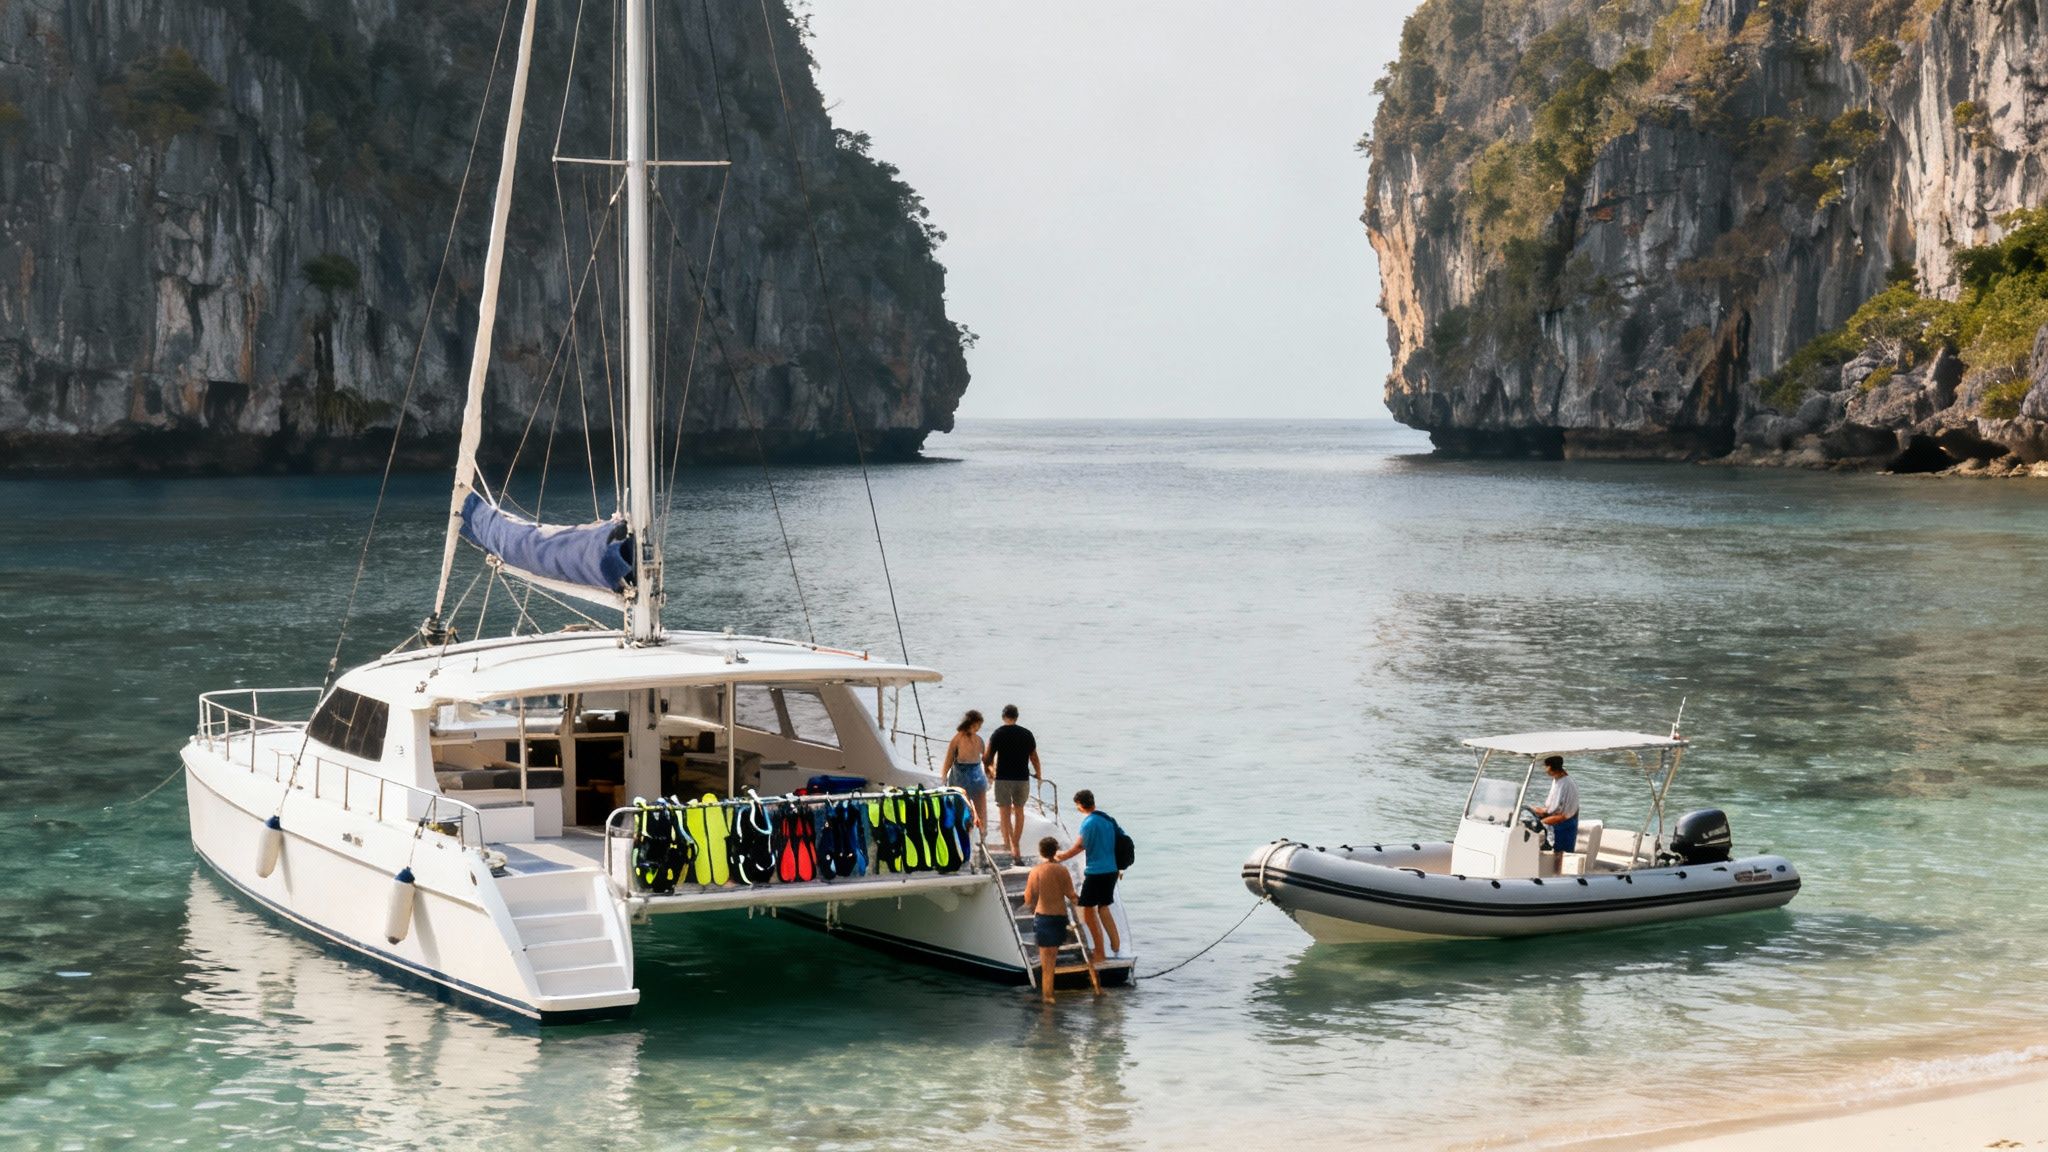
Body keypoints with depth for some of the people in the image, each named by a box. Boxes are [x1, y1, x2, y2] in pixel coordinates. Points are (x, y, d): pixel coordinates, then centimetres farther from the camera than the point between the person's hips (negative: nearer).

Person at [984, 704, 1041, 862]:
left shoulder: (998, 734, -4)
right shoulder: (1027, 734, 2)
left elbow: (988, 758, -1)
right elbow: (1034, 758, 6)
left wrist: (991, 768, 21)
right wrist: (1039, 775, 22)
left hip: (1003, 778, -2)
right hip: (1022, 778, 2)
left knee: (1005, 812, 2)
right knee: (1019, 811, 16)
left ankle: (1010, 845, -8)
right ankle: (1016, 845, 21)